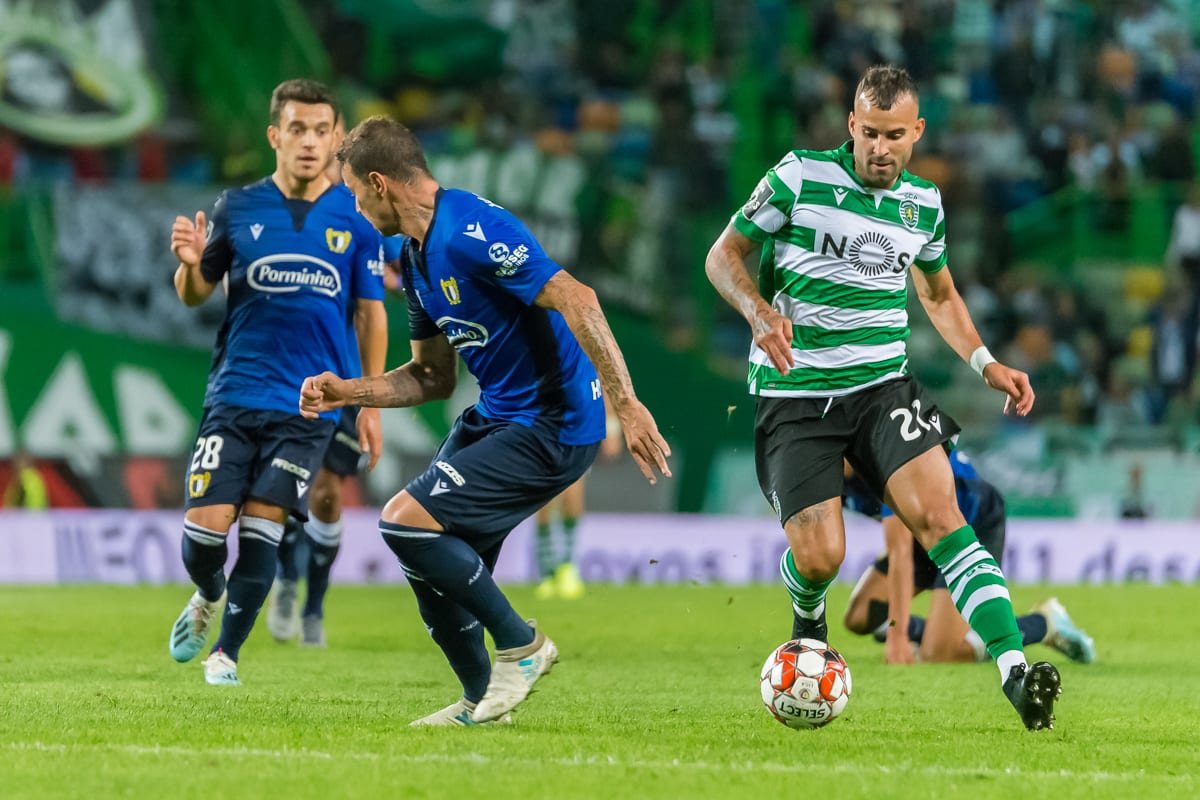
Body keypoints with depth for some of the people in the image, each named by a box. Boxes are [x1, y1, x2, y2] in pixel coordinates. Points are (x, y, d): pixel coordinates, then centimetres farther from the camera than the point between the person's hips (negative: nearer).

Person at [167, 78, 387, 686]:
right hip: (235, 393, 1)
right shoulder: (237, 208, 3)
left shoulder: (355, 219, 3)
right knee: (204, 533, -8)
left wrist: (371, 405, 7)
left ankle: (227, 652, 9)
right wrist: (190, 265, -13)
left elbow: (371, 315, 9)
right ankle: (208, 597, 27)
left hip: (309, 406, 0)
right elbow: (195, 295, 10)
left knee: (261, 527, -10)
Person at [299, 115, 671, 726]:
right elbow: (432, 378, 20)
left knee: (406, 521, -17)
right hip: (494, 417, 10)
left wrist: (625, 403, -31)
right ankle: (481, 702, 26)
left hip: (553, 424, -10)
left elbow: (575, 301, -27)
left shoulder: (473, 230, -21)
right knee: (440, 565, 9)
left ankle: (521, 644, -1)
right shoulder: (414, 258, 11)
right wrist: (348, 392, 7)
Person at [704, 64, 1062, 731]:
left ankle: (1015, 671, -32)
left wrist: (986, 364, 12)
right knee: (819, 559, -13)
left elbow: (940, 295, 26)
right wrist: (758, 310, -19)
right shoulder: (799, 177, -6)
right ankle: (809, 625, 26)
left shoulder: (924, 203, 9)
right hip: (794, 397, -3)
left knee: (938, 513, -21)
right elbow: (723, 256, 1)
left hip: (882, 385, 3)